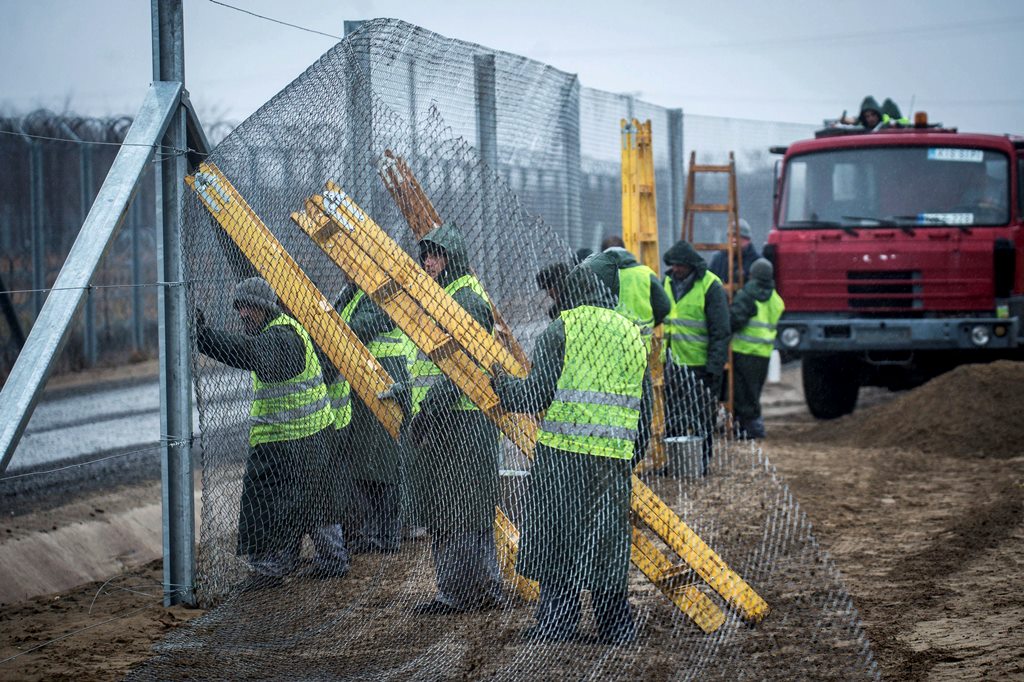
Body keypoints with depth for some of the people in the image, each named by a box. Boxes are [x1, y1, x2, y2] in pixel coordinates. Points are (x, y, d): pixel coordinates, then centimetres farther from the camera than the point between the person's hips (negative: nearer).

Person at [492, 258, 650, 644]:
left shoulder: (561, 330, -2)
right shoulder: (631, 333, 15)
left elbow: (539, 393, -6)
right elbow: (644, 406, 17)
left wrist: (503, 387, 12)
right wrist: (635, 453, 26)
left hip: (564, 451, -5)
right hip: (615, 454, 5)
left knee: (558, 539, 1)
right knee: (607, 541, 11)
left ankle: (556, 623, -1)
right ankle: (617, 626, 13)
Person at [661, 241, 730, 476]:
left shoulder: (710, 286, -11)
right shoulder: (668, 282, 10)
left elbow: (720, 332, -12)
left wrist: (714, 368, -17)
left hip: (699, 365, -6)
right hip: (673, 364, 6)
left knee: (702, 420, 1)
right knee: (672, 420, 10)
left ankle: (702, 465, 8)